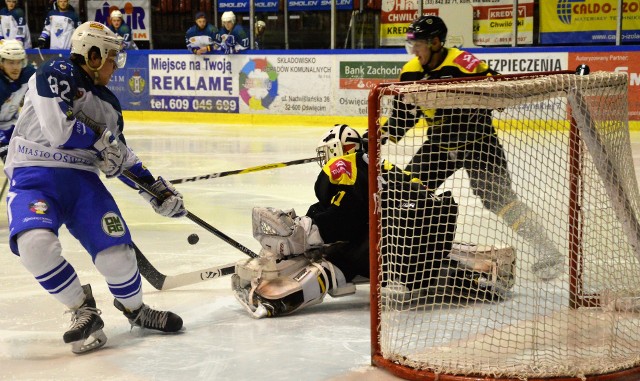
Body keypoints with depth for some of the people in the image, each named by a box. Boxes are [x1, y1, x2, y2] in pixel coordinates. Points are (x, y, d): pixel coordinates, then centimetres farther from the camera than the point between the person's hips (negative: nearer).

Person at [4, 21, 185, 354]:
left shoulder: (109, 103, 15)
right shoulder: (56, 74, -8)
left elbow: (120, 153, 23)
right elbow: (58, 129, -19)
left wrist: (156, 188, 18)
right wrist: (102, 138, -5)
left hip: (82, 179, 5)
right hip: (33, 176, -5)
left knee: (116, 251, -12)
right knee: (35, 243, -33)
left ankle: (135, 309, 20)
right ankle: (83, 311, -9)